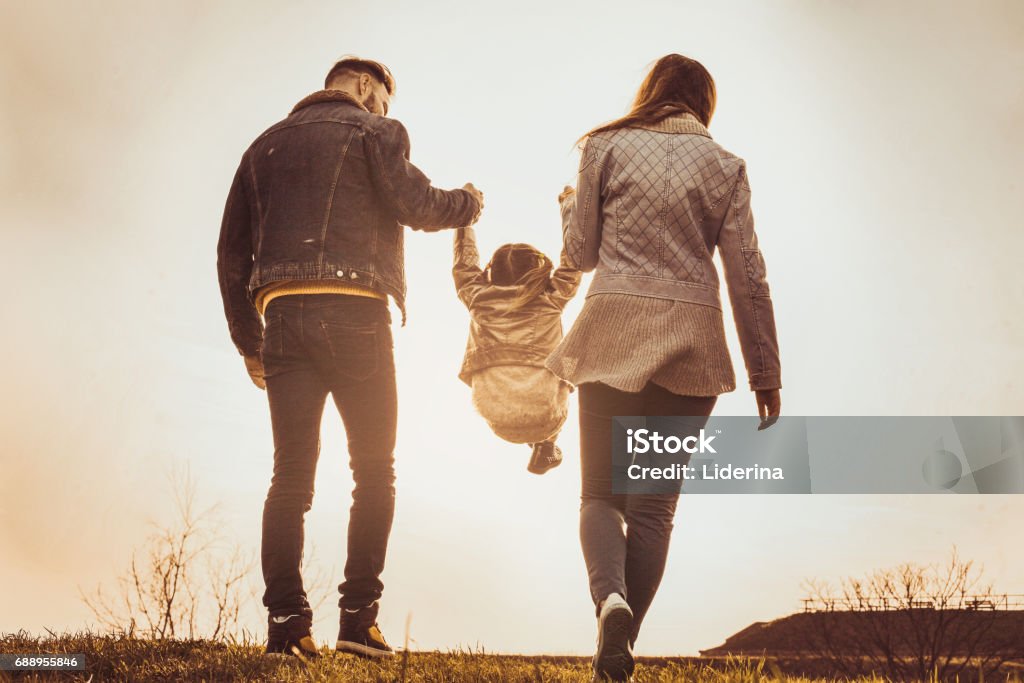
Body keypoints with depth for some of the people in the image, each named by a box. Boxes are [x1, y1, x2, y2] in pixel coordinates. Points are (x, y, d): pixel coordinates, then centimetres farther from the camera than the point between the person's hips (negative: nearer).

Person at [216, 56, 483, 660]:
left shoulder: (265, 145, 25)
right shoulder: (374, 130, 9)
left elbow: (232, 253, 20)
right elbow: (414, 203, -8)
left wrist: (249, 343, 22)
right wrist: (468, 202, 13)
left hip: (282, 317, 5)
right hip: (352, 314, -4)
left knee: (291, 474, 4)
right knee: (374, 469, 4)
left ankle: (285, 620, -3)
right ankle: (359, 616, -2)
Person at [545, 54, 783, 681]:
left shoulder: (607, 147, 6)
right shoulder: (725, 165, 8)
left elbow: (583, 254, 6)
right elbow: (748, 276, 4)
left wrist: (570, 207, 28)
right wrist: (766, 371, 8)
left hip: (614, 331, -1)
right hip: (691, 342, 1)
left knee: (600, 493, 9)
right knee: (654, 505, 7)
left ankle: (611, 598, -19)